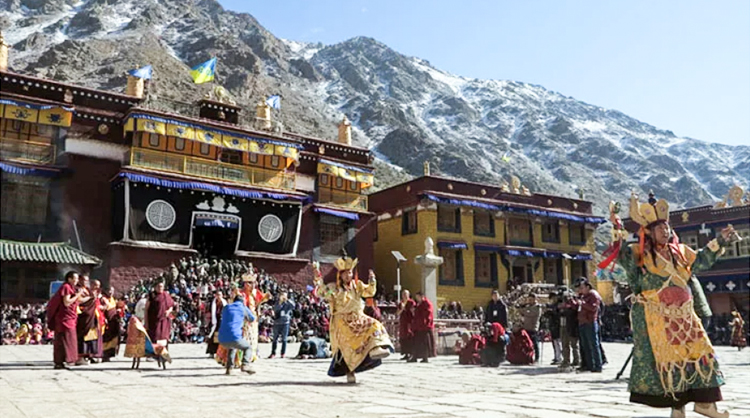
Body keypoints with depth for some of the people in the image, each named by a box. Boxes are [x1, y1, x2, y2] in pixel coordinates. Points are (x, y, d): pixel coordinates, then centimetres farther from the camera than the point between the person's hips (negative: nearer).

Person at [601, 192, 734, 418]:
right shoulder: (639, 253, -6)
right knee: (667, 359, -5)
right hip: (655, 318, -7)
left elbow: (702, 260, 29)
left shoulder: (680, 251, 13)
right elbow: (617, 252, -22)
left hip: (684, 315, 7)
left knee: (699, 353, 10)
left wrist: (719, 241, 25)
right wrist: (615, 228, -33)